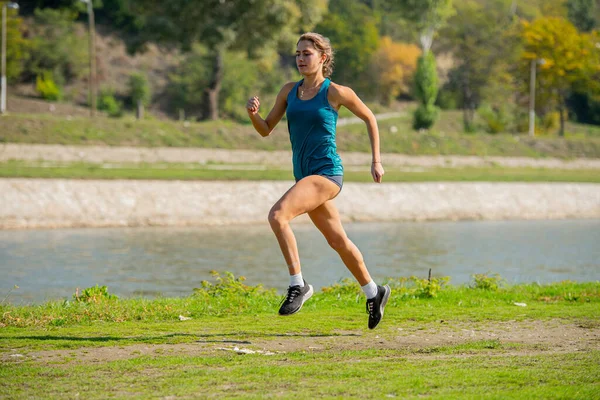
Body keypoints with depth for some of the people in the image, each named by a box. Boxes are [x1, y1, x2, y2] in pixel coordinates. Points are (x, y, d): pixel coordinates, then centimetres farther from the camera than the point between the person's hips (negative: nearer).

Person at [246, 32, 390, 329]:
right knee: (337, 240, 17)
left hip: (326, 173, -7)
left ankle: (298, 285, -18)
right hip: (304, 175, 7)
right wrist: (253, 113, -10)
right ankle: (374, 292, 35)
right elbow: (266, 130, 11)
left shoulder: (336, 92, -7)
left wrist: (376, 161, 4)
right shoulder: (289, 91, 9)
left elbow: (369, 118, 6)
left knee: (277, 215, -26)